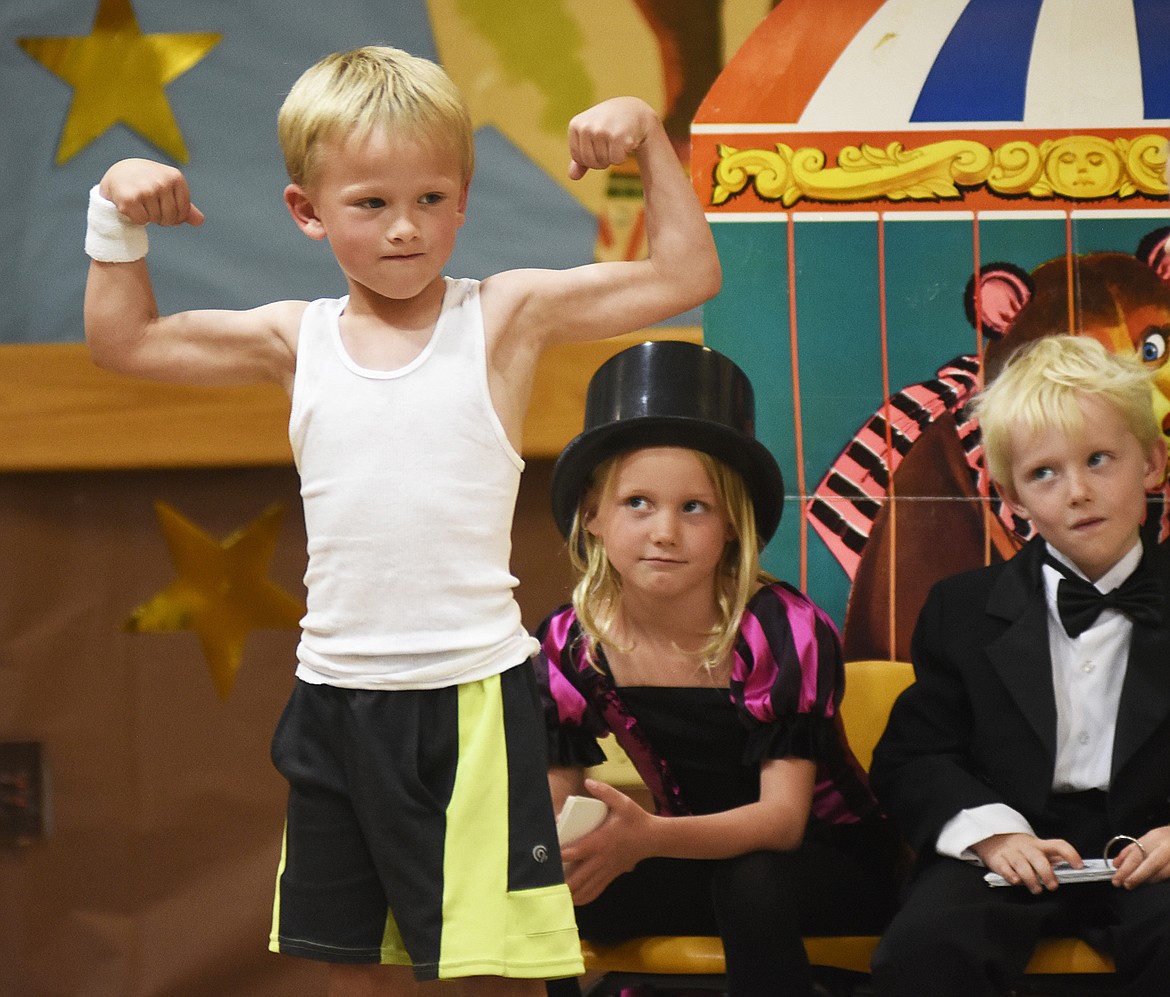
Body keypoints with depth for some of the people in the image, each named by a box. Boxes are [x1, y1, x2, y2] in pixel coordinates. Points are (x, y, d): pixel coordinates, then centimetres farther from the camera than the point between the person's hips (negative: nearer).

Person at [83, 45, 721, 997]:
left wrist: (647, 137, -11)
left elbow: (687, 275, -4)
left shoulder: (506, 316, -4)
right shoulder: (297, 338, 5)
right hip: (336, 693, 4)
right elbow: (124, 339, 14)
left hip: (470, 693, -4)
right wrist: (120, 219, 4)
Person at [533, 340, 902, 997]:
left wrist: (649, 838, -47)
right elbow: (560, 803, -5)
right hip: (697, 851, 3)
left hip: (832, 861, -3)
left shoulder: (786, 632, -21)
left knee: (754, 884, -37)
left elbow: (782, 814, -27)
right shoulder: (570, 646, -9)